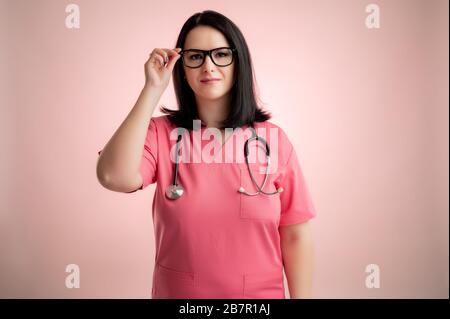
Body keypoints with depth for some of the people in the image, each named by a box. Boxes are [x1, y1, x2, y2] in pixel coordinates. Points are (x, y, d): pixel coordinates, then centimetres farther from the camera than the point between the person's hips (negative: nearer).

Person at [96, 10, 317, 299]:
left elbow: (296, 236, -6)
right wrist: (153, 90, -24)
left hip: (260, 294, 0)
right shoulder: (161, 133, -9)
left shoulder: (273, 139, -9)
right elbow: (115, 178, -28)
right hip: (176, 293, 0)